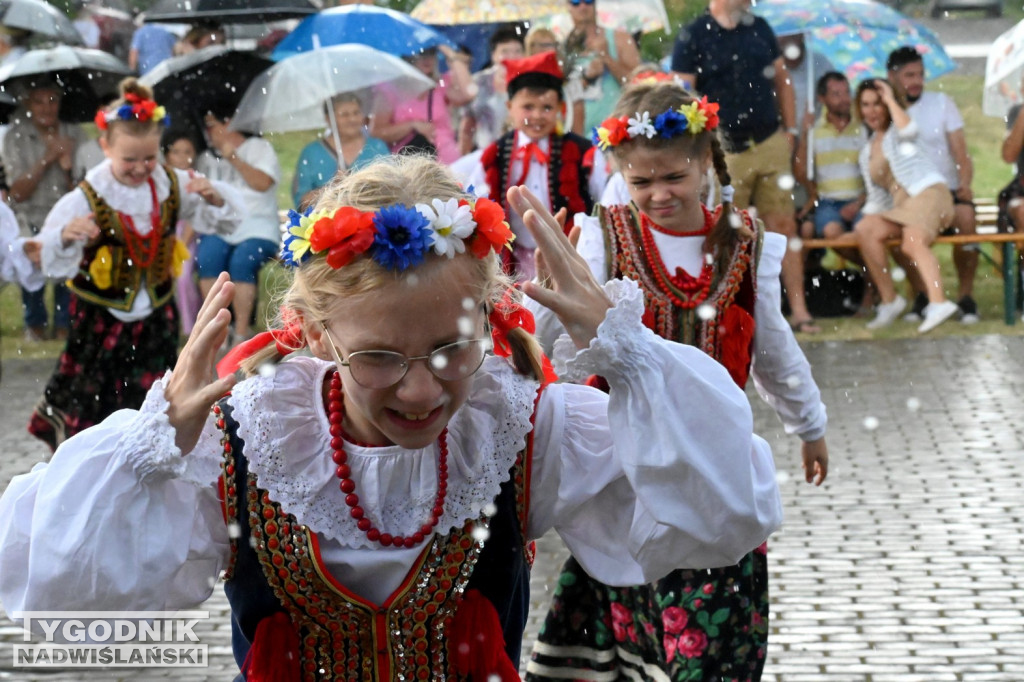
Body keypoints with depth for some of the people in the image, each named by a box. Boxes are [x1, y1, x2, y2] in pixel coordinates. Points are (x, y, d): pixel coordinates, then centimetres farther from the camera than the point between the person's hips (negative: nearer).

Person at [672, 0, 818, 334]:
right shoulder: (692, 38, -5)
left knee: (784, 227, 3)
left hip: (771, 145, 4)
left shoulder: (759, 28, 10)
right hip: (725, 153, -4)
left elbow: (782, 78, 17)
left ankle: (798, 309, 8)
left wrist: (791, 129, 10)